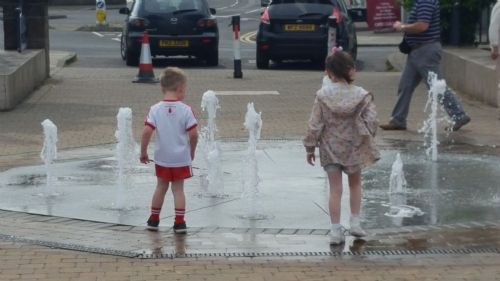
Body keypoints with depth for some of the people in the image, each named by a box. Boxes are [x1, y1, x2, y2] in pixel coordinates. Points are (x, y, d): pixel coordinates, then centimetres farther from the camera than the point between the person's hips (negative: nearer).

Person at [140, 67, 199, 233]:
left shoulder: (155, 109, -8)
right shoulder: (185, 110, -12)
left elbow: (146, 132, -14)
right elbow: (193, 134, -12)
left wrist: (143, 152, -1)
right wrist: (192, 152, 6)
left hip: (162, 158, 2)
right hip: (181, 157, -2)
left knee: (161, 187, 17)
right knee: (178, 189, 7)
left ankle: (154, 220, 25)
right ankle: (179, 222, 6)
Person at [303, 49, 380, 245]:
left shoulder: (322, 95, -10)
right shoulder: (361, 95, -9)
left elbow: (315, 125, -7)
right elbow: (372, 122, -10)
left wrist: (310, 148, 2)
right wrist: (367, 140, 7)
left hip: (330, 149, 0)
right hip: (354, 148, 0)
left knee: (335, 189, 5)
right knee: (355, 184, 21)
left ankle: (336, 230, 4)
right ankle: (355, 222, 16)